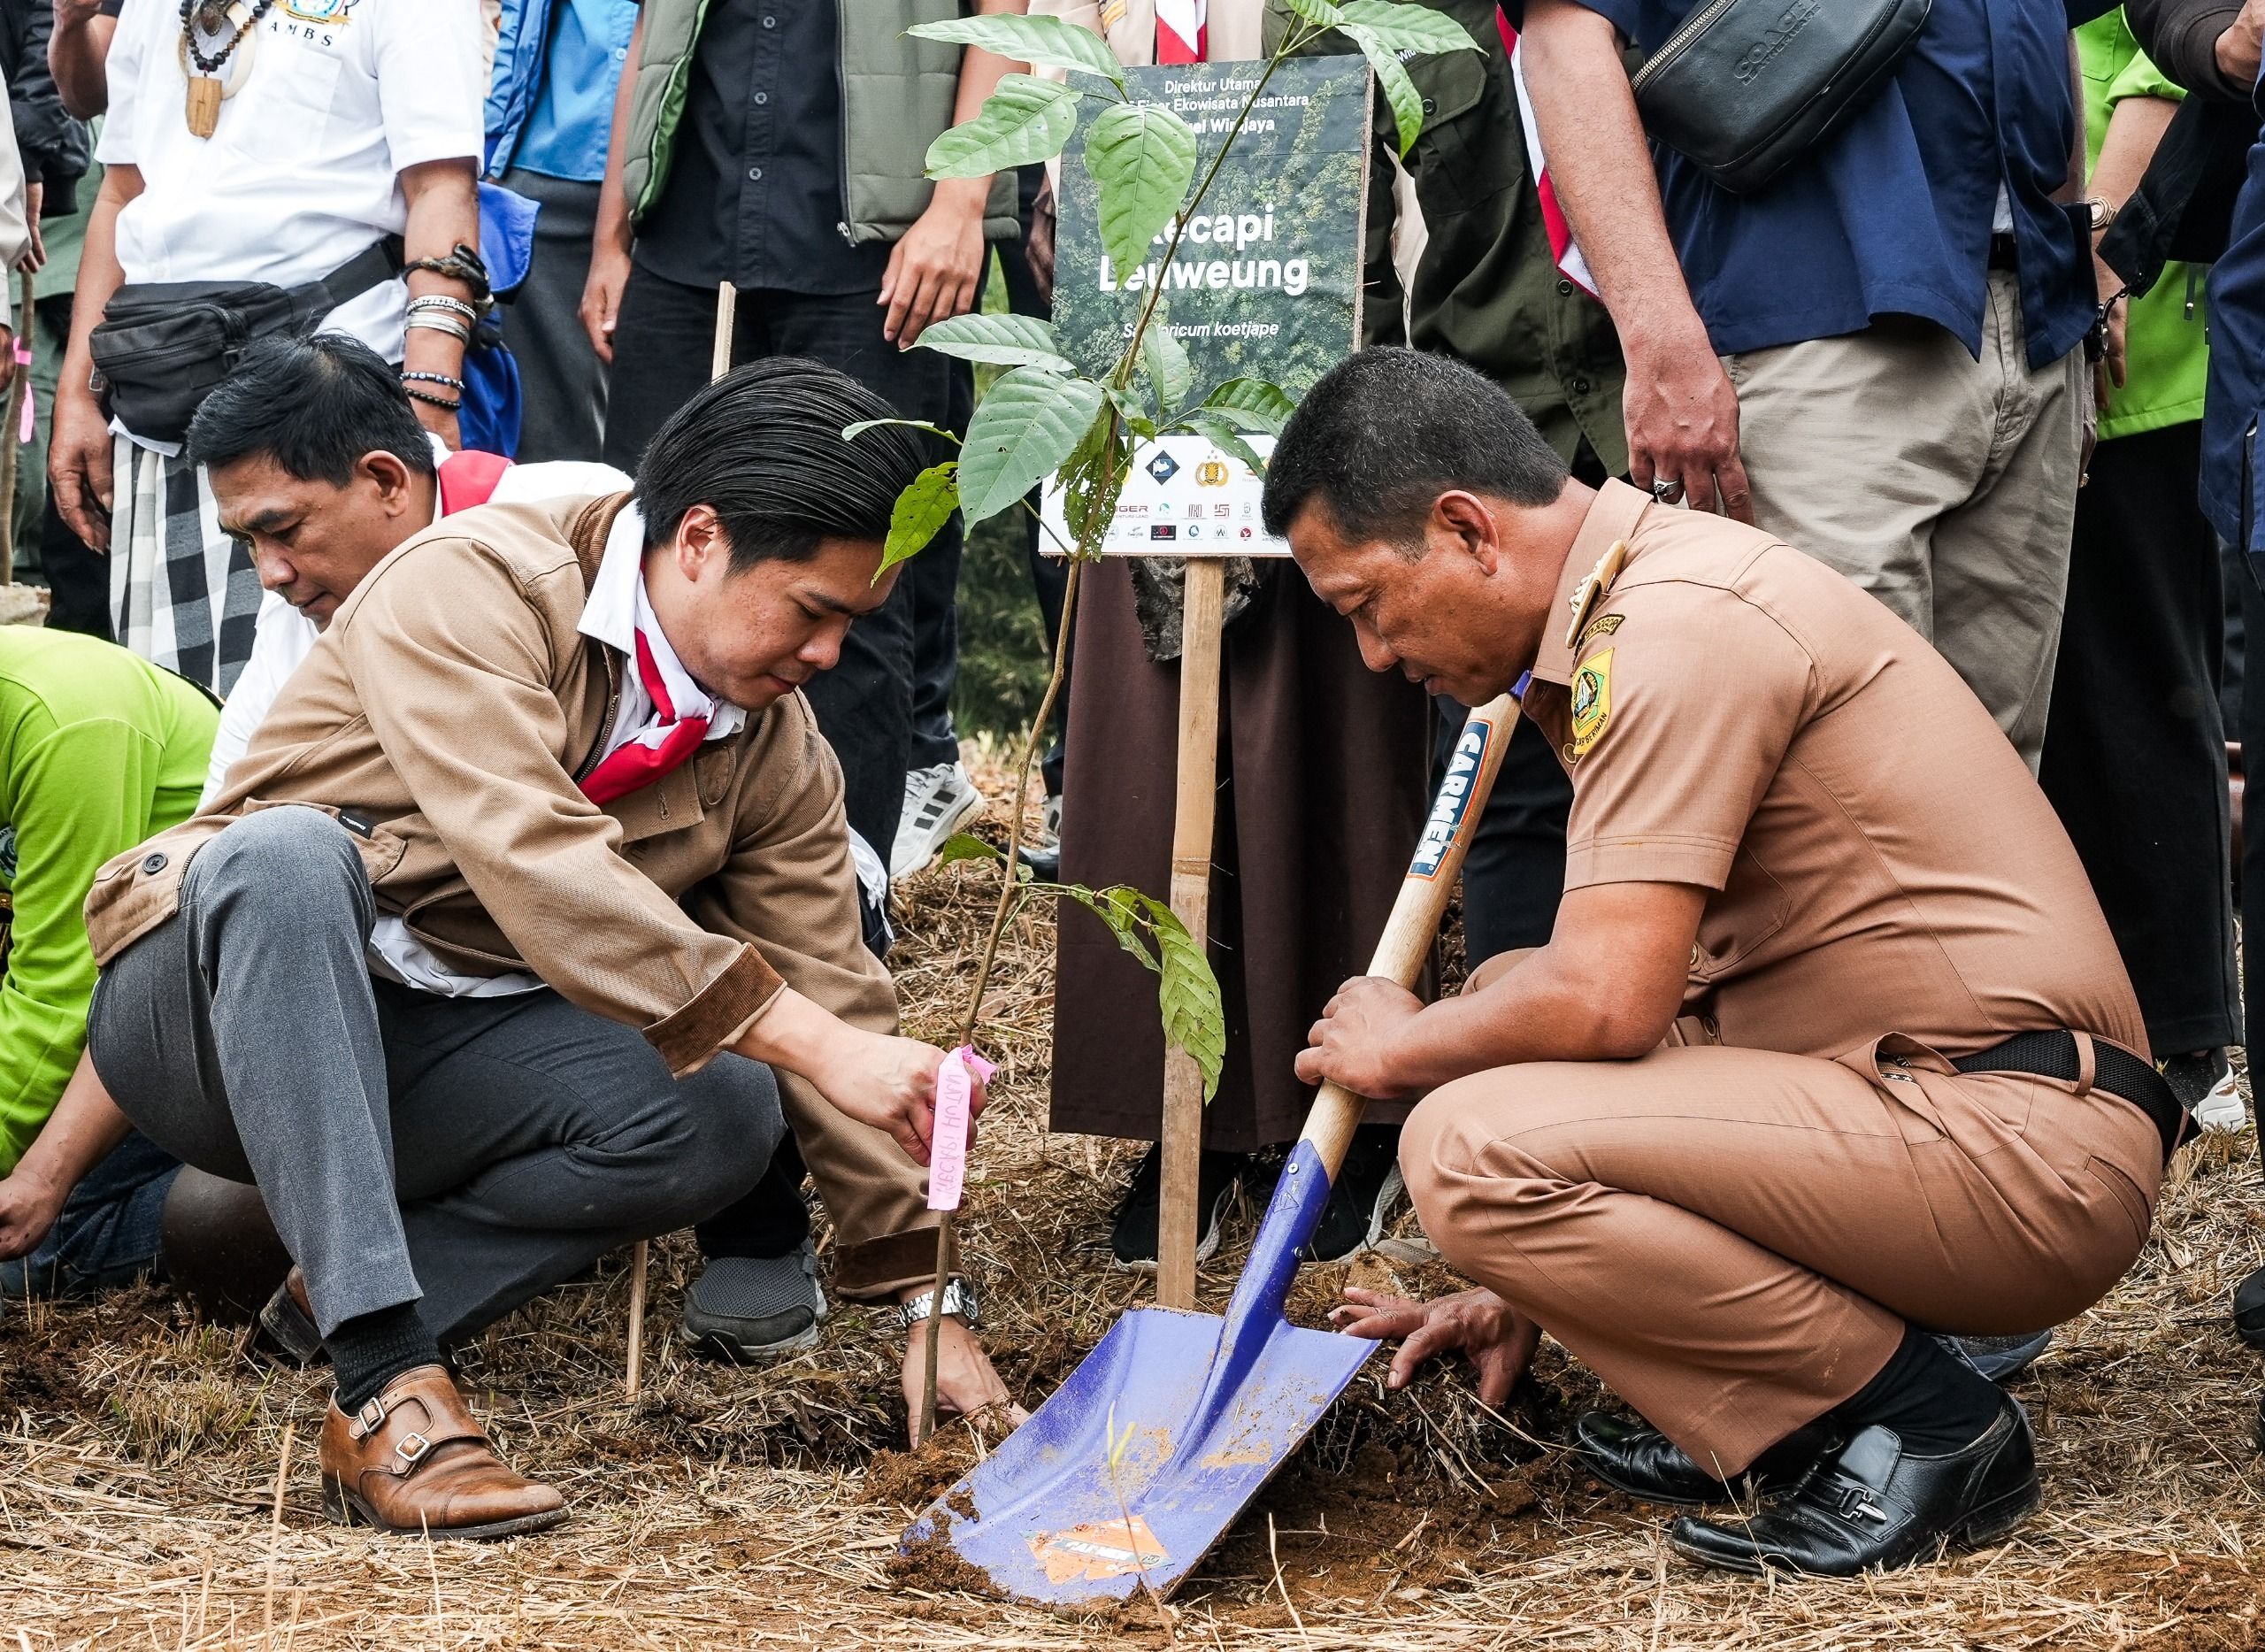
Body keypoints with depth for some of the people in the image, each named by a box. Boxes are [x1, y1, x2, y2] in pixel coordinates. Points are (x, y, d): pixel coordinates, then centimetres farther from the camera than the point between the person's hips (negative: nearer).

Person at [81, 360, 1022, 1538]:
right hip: (210, 1014, -5)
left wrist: (924, 1296, -5)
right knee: (288, 853, -39)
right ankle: (385, 1393, -42)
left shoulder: (777, 752, 2)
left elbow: (833, 1001, 2)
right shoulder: (474, 585, -20)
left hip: (432, 1065, 5)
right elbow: (531, 862, -33)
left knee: (724, 1113, -21)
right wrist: (804, 1037, -39)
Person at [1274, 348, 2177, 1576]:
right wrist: (1527, 1289, 19)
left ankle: (1922, 1426, -8)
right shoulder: (1616, 611, 16)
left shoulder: (1677, 622, -16)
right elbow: (1639, 997, 22)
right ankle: (1769, 1414, 10)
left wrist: (1394, 1048, -2)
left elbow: (1606, 1004, -22)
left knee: (1469, 1146, -21)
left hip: (2028, 1153, -11)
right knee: (1504, 1006, 18)